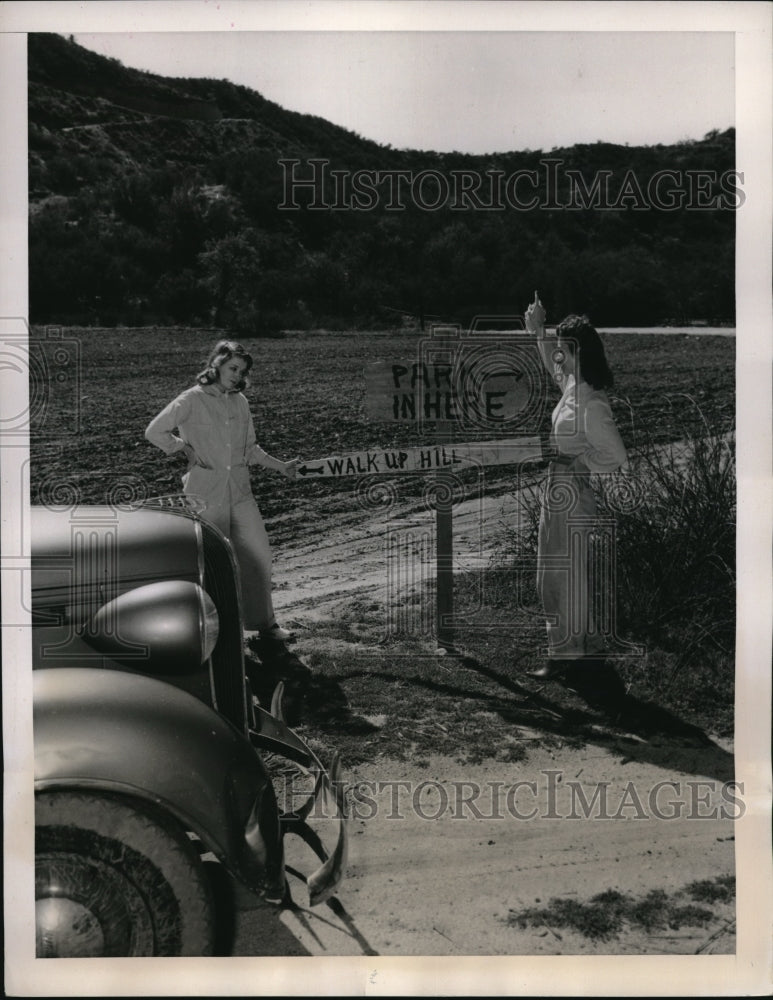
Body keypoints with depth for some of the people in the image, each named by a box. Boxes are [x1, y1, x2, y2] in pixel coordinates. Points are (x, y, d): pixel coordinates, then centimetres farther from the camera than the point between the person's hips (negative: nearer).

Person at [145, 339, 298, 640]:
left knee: (258, 553, 3)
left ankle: (263, 621, 15)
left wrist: (280, 466, 11)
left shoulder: (240, 402, 10)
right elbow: (154, 432, -4)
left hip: (239, 491, 5)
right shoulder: (192, 400, -6)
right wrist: (186, 449, -6)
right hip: (205, 493, -5)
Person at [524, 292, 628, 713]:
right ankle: (563, 657, 33)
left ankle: (584, 661, 18)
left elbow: (617, 458, -21)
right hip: (557, 494, 10)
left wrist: (578, 462, -11)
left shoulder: (591, 403, -22)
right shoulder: (571, 386, 4)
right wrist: (538, 330, 19)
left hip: (572, 498, -10)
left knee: (570, 584, 3)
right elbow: (551, 364, 28)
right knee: (552, 582, 19)